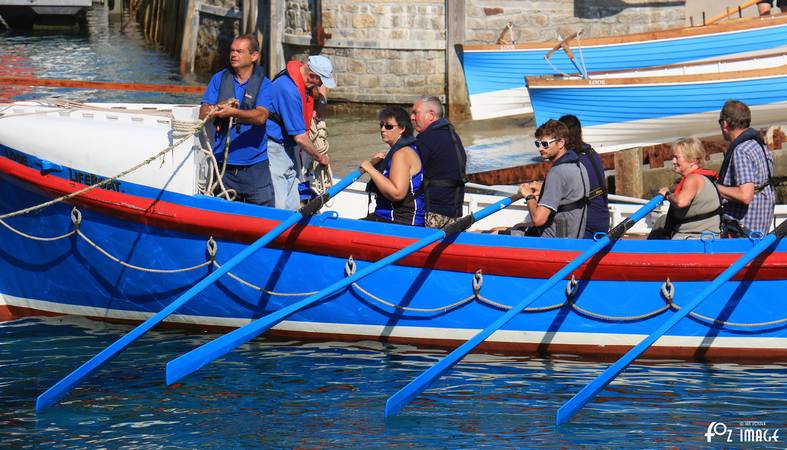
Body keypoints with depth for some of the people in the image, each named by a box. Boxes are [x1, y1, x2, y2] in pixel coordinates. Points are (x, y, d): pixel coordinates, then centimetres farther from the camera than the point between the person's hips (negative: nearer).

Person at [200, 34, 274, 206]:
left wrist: (233, 112, -34)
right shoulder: (219, 79, 9)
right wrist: (218, 108, -18)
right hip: (224, 165, 3)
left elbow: (261, 116, -18)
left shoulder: (264, 85, -1)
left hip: (255, 166, -3)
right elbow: (203, 114, 3)